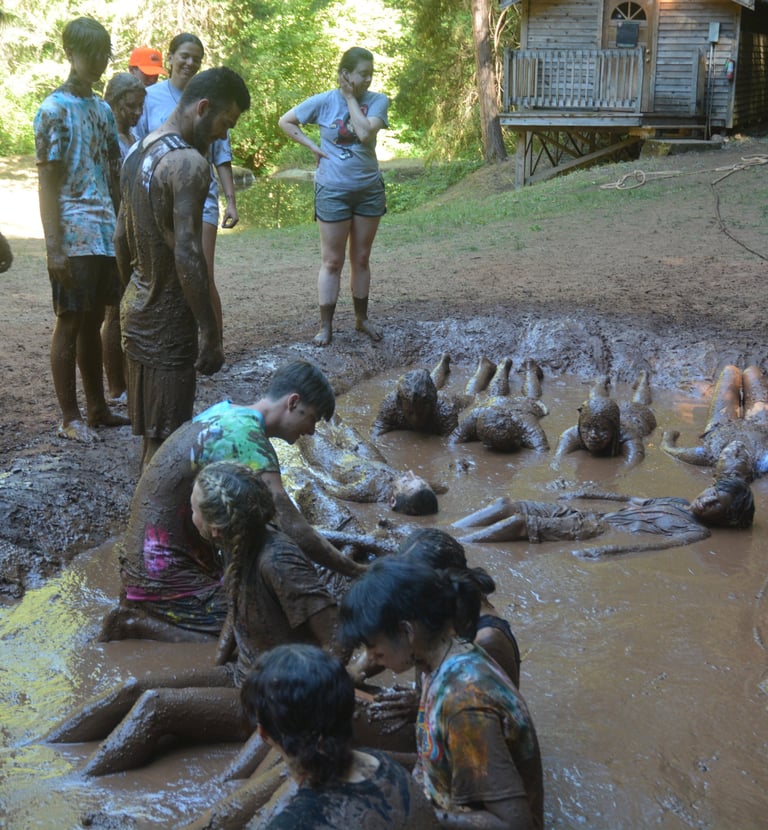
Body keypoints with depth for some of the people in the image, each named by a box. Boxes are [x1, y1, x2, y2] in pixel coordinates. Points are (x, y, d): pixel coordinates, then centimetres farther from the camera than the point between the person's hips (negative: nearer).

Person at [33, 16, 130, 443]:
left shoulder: (102, 109, 13)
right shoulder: (54, 110, -8)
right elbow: (48, 183, -11)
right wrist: (54, 248, -16)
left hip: (106, 234, 7)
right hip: (74, 235, -7)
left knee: (93, 321, 13)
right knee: (70, 323, 1)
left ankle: (98, 408, 22)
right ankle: (71, 417, 8)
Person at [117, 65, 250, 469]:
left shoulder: (137, 152, 10)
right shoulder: (188, 163, -19)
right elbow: (186, 256, -24)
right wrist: (211, 333, -20)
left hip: (135, 310, 9)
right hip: (167, 322, -9)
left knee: (151, 432, 19)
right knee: (165, 439, -1)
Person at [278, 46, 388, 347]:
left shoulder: (377, 101, -5)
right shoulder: (324, 102, -7)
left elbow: (365, 133, -22)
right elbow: (285, 122, 1)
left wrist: (351, 98, -14)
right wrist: (313, 147, -7)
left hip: (369, 189, 2)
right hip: (333, 191, -2)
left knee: (361, 258, 13)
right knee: (332, 261, 2)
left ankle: (362, 318, 25)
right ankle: (326, 325, 7)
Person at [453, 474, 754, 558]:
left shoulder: (698, 531, -6)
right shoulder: (679, 503, 20)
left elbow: (656, 545, -22)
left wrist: (610, 550, -36)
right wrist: (592, 495, 28)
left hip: (592, 533, -8)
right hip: (589, 516, 8)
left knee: (517, 523, -24)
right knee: (506, 504, -5)